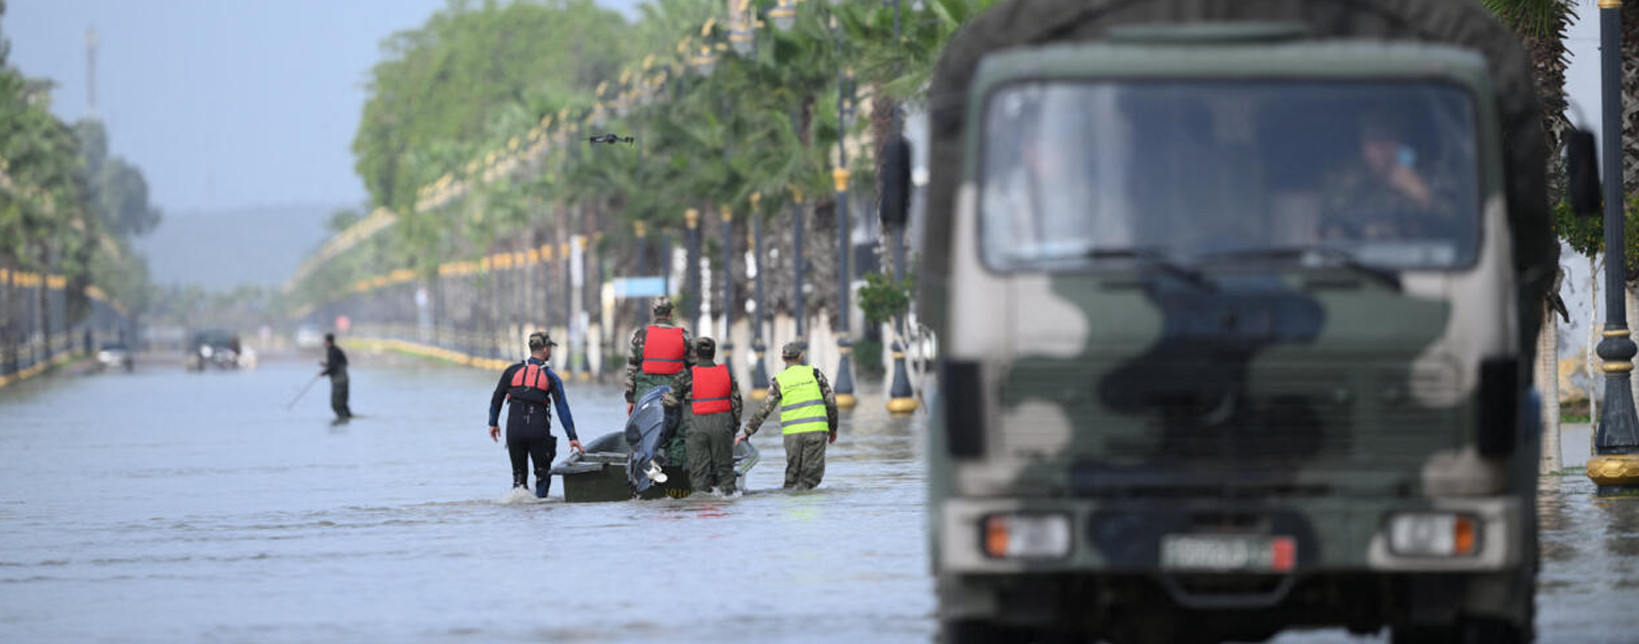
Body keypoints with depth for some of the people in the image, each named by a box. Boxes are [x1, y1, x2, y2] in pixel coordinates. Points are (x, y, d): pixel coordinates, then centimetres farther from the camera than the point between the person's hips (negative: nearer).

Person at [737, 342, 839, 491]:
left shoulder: (779, 381, 4)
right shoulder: (814, 373, 5)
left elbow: (764, 410, 1)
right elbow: (831, 402, 5)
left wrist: (747, 432, 8)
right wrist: (833, 428, 17)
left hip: (792, 432, 1)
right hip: (816, 430, -1)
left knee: (792, 472, 13)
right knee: (812, 474, -3)